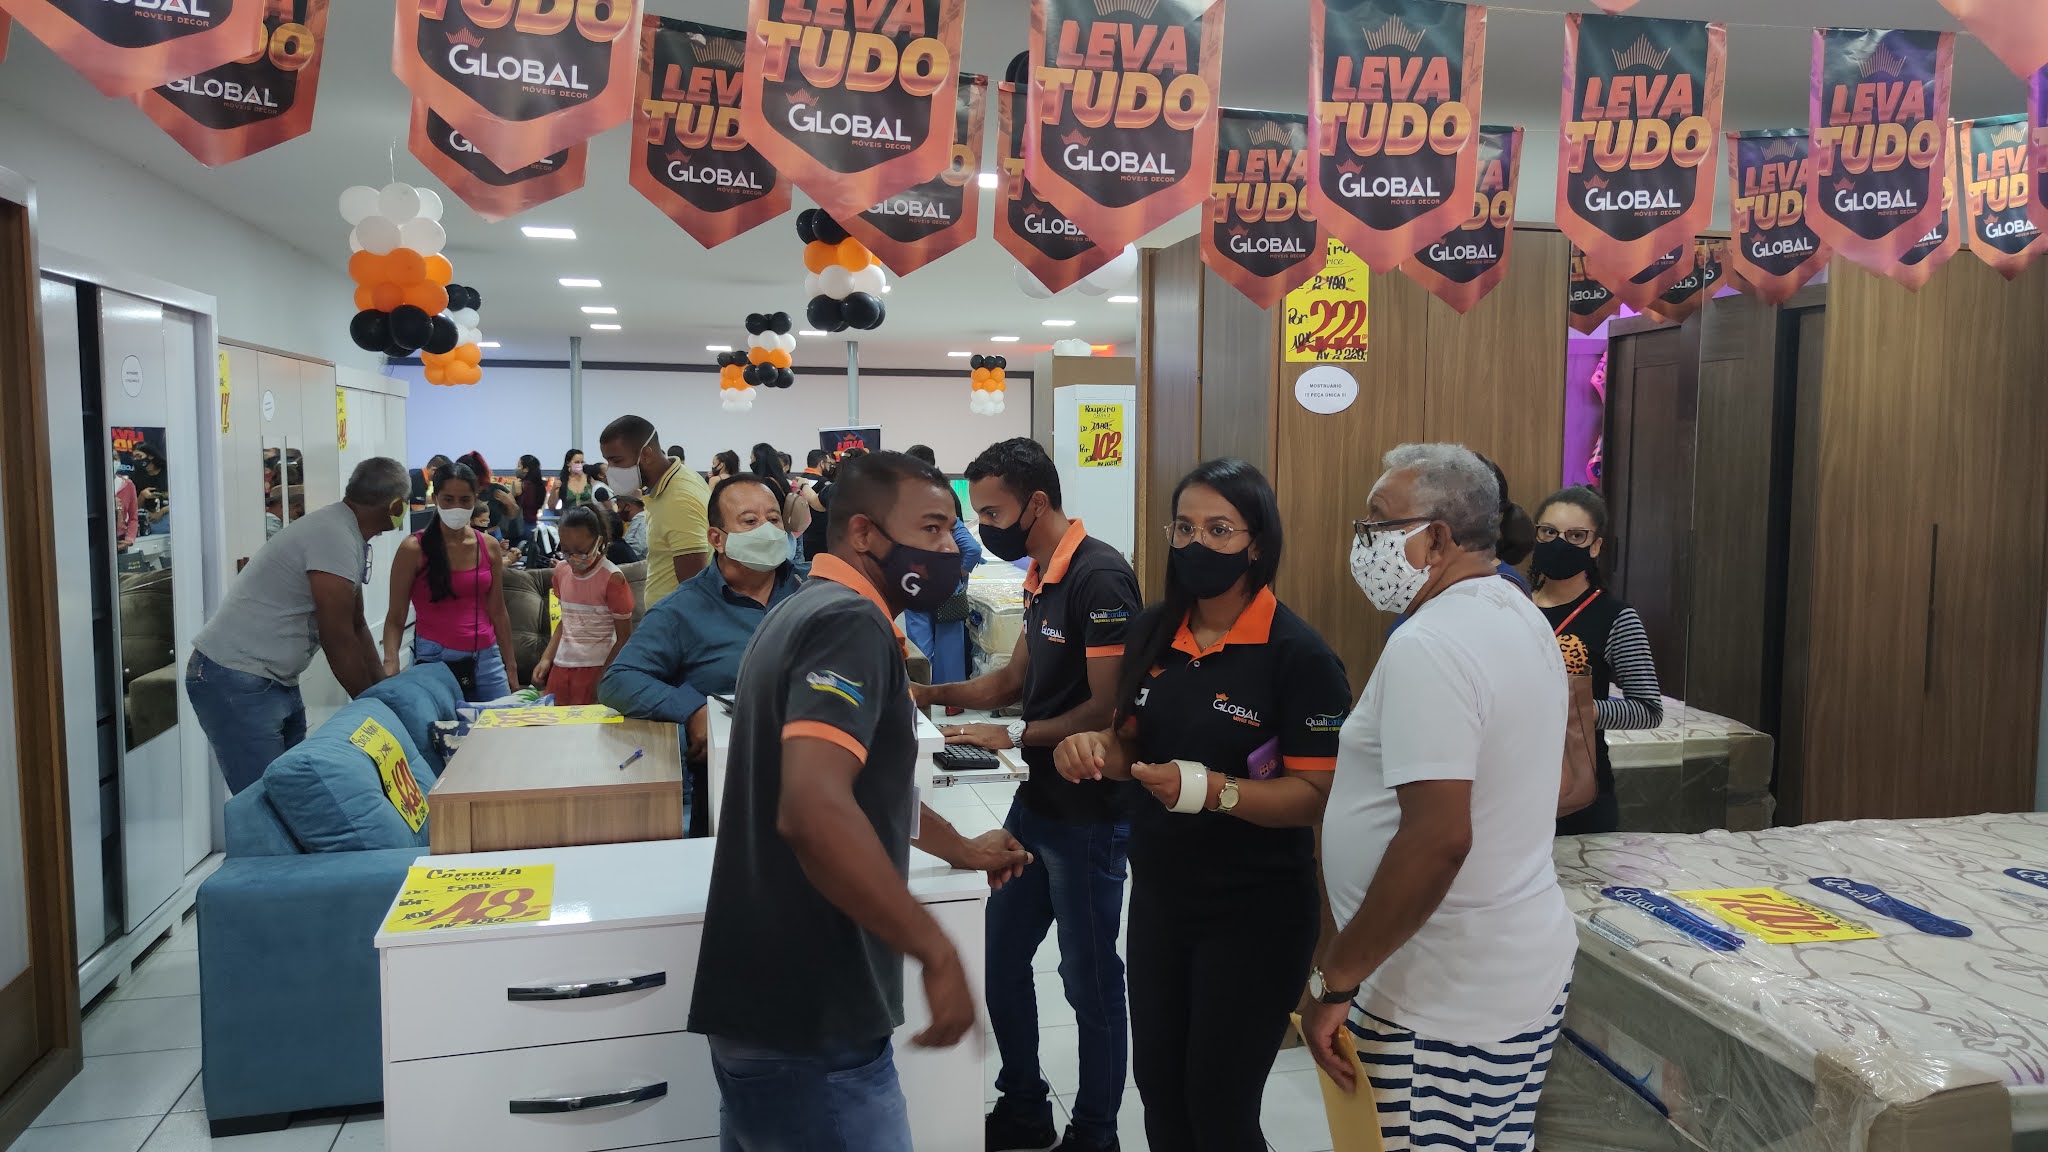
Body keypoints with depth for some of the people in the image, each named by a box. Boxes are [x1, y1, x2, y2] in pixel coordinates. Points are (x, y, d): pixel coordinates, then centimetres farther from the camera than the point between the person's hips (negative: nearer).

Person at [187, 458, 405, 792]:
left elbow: (356, 627, 17)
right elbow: (339, 641, -18)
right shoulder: (334, 538, -20)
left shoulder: (349, 538, 11)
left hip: (278, 683, 10)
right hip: (235, 683, -10)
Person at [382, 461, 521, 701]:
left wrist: (511, 668, 12)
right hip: (435, 660, -3)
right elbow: (396, 617, -4)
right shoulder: (414, 549, -5)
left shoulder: (489, 546, 6)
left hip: (487, 658, 4)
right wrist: (390, 663, -20)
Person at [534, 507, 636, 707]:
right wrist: (546, 658, 6)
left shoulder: (612, 578, -12)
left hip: (594, 668, -6)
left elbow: (624, 638, -9)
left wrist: (601, 680, -15)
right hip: (560, 666, 6)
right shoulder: (561, 570, 7)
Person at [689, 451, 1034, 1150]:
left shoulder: (808, 610, 14)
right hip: (807, 1027, -10)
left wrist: (961, 849, 36)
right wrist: (937, 953, -27)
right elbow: (814, 810, -33)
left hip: (765, 1008, 10)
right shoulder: (850, 623, -18)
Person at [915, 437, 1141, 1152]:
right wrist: (935, 694, 6)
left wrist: (1015, 735, -17)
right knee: (1003, 960, 17)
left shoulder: (1099, 577, -19)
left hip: (1087, 813, -9)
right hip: (1035, 801, 9)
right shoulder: (1040, 576, 9)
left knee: (1089, 978, 7)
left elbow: (1107, 706, -22)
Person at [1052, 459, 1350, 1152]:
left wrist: (1214, 791, -32)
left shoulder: (1299, 654, -18)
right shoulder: (1153, 633, 1)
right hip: (1158, 896, 6)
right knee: (1158, 1087, 19)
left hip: (1255, 912, -6)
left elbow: (1319, 794, -19)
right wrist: (1096, 746, -11)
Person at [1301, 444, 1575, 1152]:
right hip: (1530, 965, 10)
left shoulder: (1429, 643, -22)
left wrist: (1335, 980, -21)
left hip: (1443, 1004, -9)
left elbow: (1439, 837, -29)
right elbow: (1562, 787, 19)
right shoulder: (1524, 619, 9)